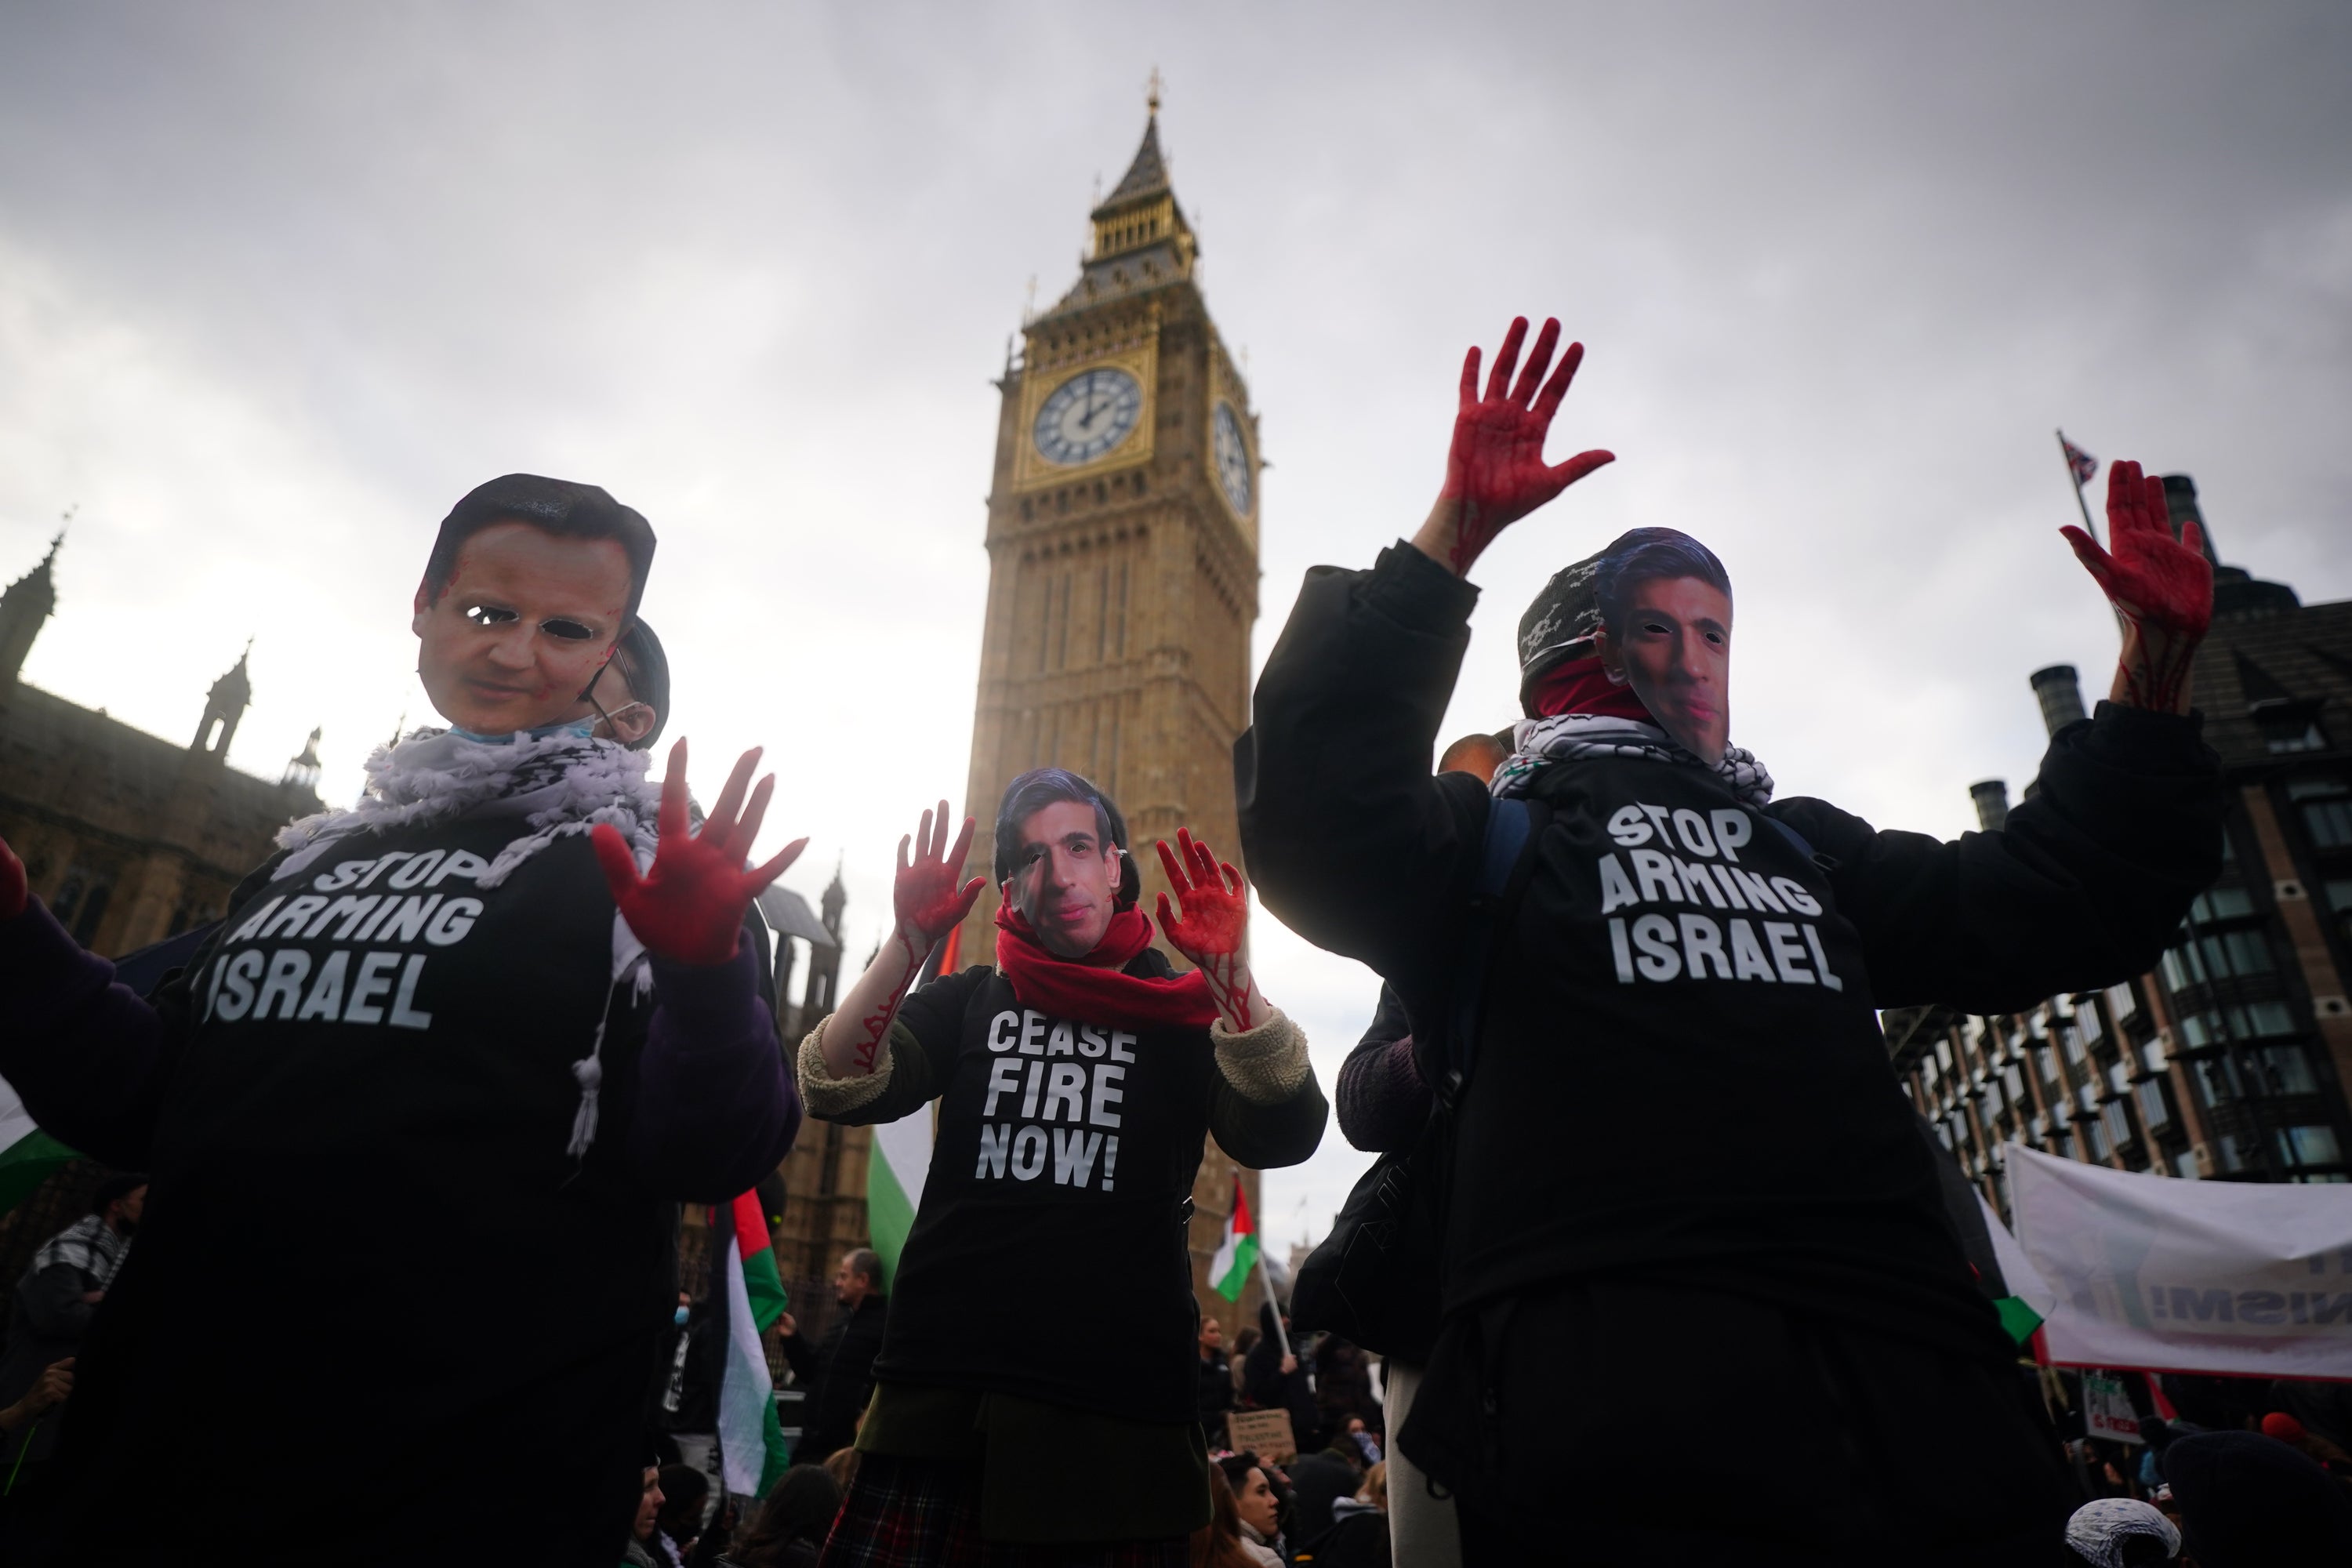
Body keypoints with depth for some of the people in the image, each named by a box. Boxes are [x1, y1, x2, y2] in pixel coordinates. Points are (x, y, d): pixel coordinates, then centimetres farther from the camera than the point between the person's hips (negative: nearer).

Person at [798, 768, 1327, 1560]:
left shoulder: (1182, 1010, 6)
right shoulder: (968, 1002, 11)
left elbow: (1285, 1136, -11)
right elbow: (836, 1092, -4)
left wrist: (1231, 971, -24)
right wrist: (908, 942, -16)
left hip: (1120, 1411, -1)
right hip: (941, 1395, 2)